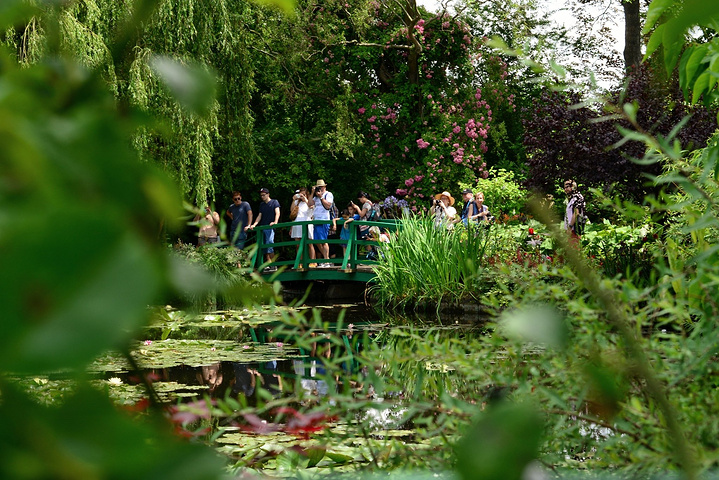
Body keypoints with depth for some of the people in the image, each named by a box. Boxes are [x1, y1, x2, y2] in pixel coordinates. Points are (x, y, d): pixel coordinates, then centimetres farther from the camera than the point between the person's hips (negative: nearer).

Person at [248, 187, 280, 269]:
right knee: (264, 247, 3)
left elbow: (277, 213, -8)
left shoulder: (274, 202, 3)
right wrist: (254, 225, 4)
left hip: (270, 227, -7)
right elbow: (259, 216, 18)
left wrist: (275, 222, -25)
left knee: (269, 244, -19)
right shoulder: (262, 204, 20)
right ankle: (269, 265, 5)